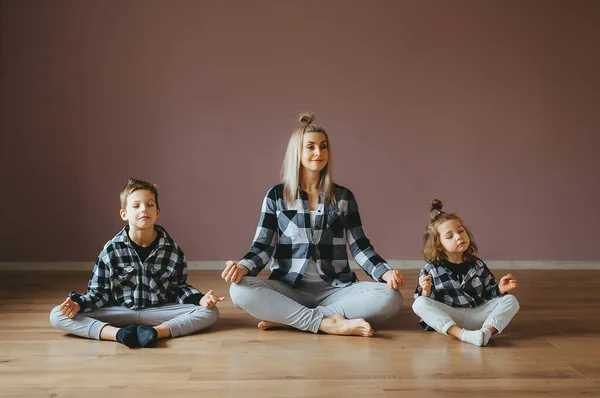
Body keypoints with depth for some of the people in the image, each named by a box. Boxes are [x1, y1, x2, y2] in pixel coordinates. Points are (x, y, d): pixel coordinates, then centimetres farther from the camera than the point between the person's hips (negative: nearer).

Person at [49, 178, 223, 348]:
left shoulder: (172, 250, -2)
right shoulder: (111, 250, -4)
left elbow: (178, 287, 7)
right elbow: (98, 292, 0)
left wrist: (200, 299, -12)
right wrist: (78, 304, -19)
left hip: (159, 312, 0)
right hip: (118, 312, 0)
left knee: (210, 312, -21)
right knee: (57, 315, -19)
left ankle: (155, 332, -39)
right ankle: (119, 334, -39)